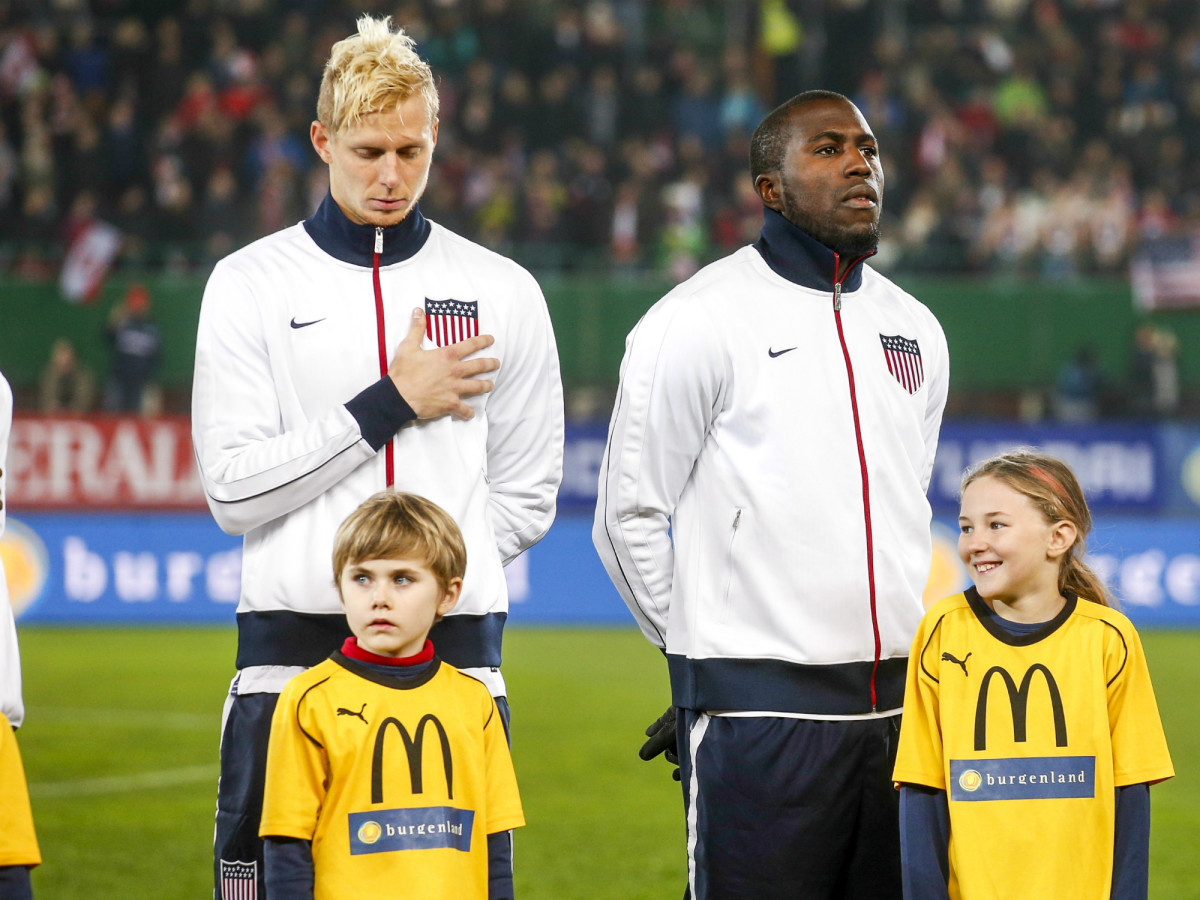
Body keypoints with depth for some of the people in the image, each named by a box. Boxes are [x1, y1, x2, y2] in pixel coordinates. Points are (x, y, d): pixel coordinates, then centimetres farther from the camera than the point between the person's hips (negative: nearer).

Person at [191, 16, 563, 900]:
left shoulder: (503, 292, 9)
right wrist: (389, 405, -7)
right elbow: (233, 487, -4)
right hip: (293, 649, -1)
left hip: (455, 652, 1)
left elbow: (526, 496, 10)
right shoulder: (251, 284, 4)